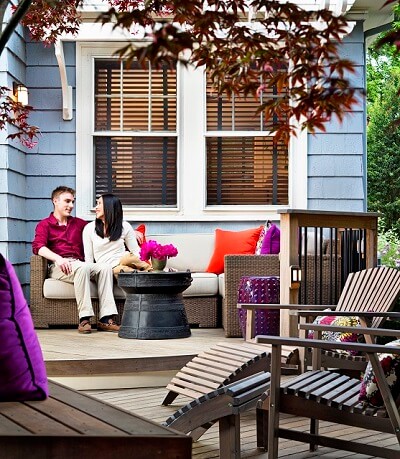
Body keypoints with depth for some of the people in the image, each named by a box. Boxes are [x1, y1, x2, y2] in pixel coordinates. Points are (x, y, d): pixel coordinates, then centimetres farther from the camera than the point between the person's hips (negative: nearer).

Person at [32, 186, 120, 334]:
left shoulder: (78, 223, 28)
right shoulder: (44, 225, 13)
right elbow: (37, 247, -5)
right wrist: (58, 258, -25)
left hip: (79, 265, 5)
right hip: (57, 267, -5)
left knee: (105, 267, -25)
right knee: (82, 267, -36)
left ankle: (105, 319, -35)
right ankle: (84, 319, -39)